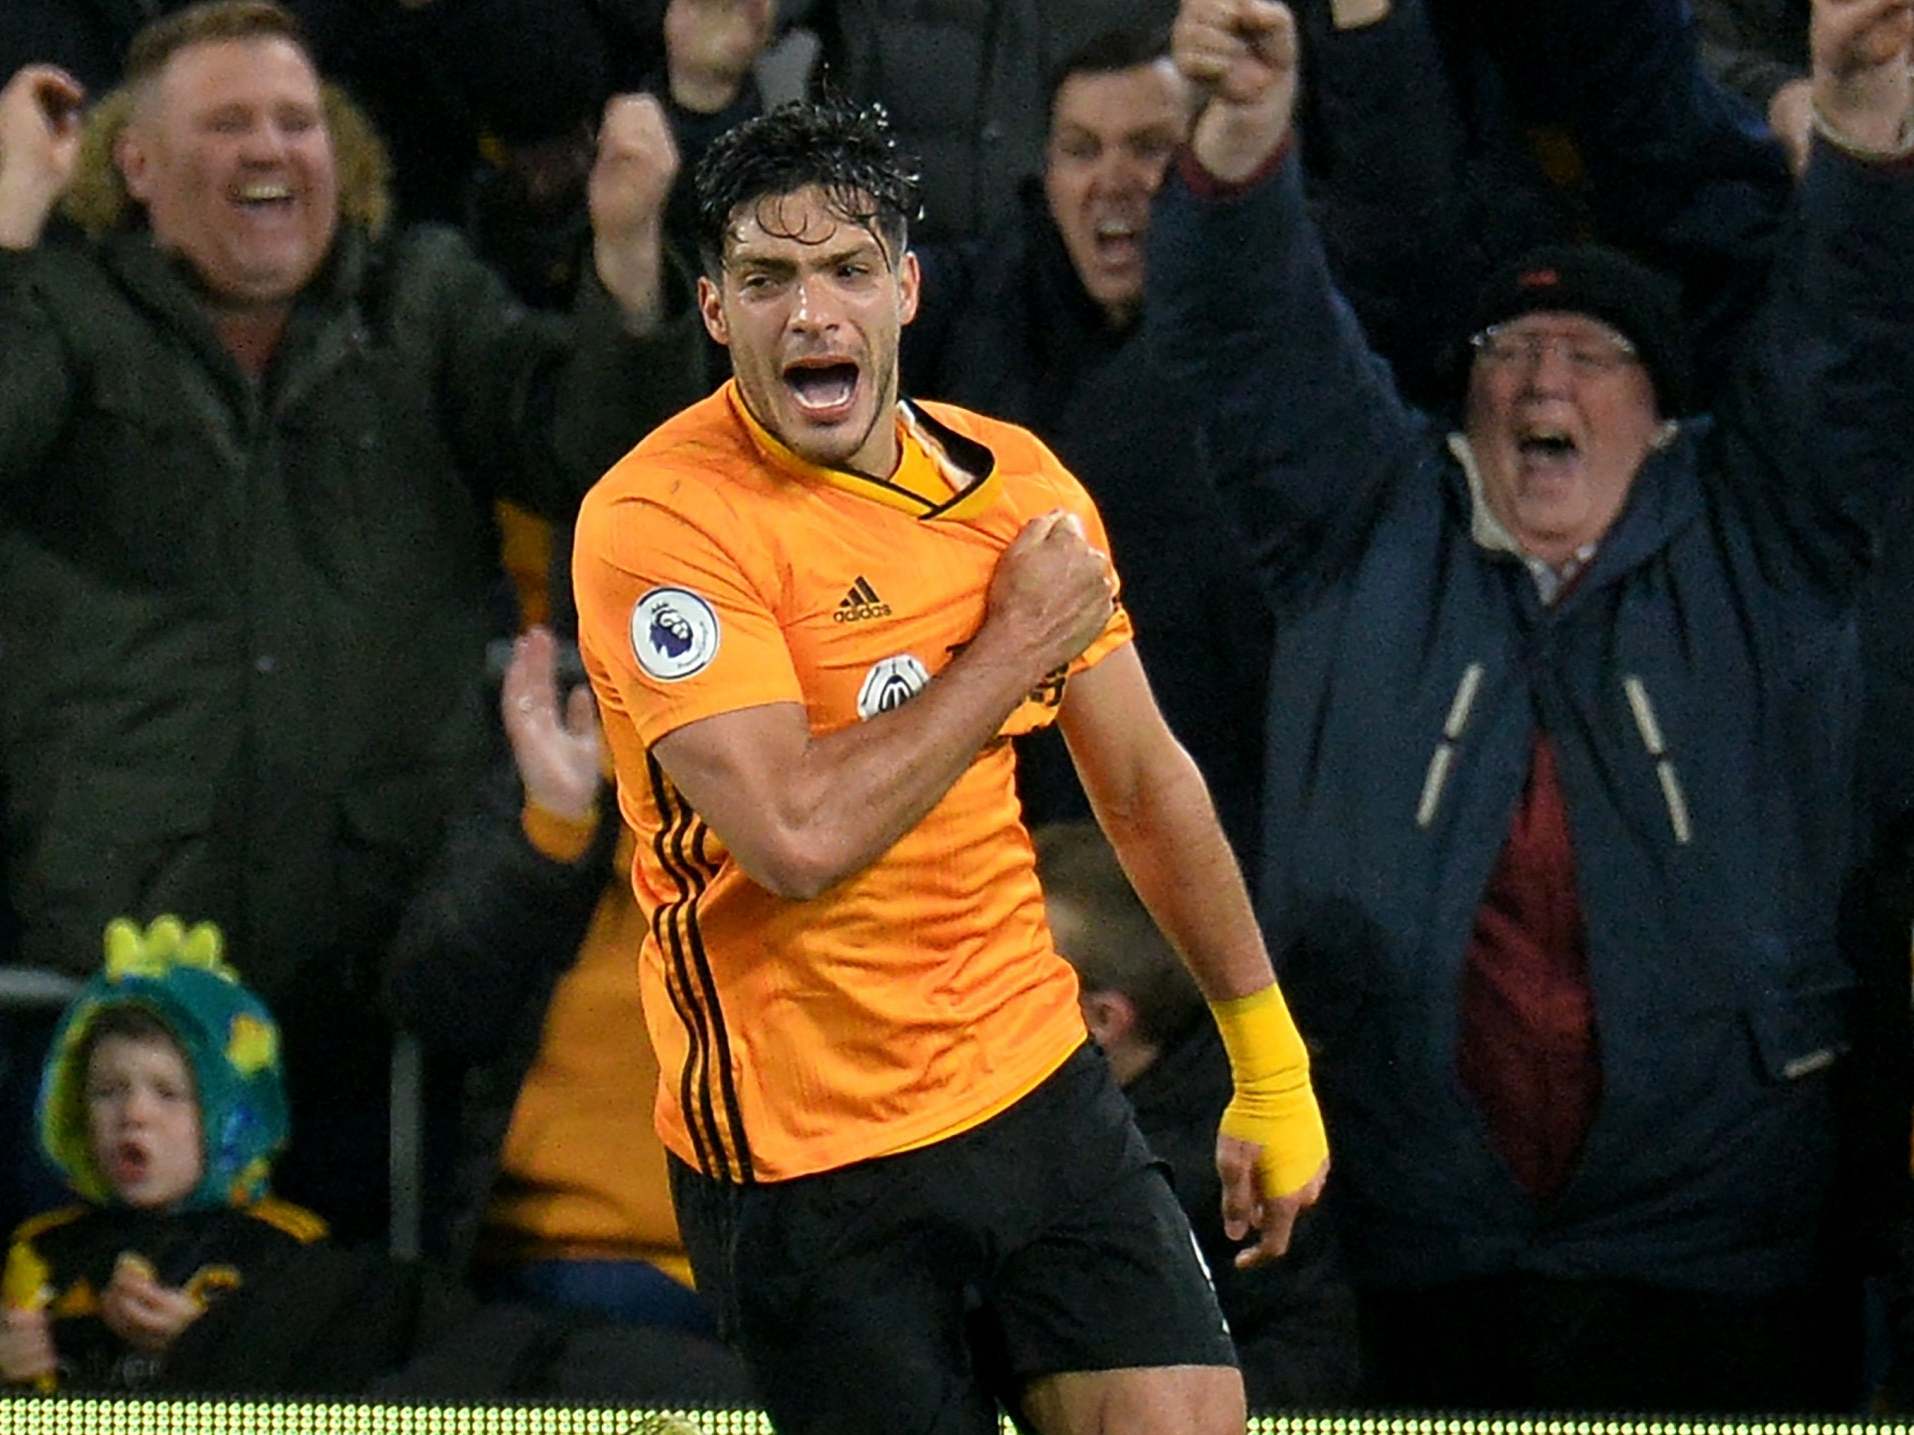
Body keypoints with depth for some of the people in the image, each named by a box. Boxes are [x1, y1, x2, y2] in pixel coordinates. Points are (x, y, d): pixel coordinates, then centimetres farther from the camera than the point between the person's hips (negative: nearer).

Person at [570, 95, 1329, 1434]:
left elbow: (1146, 783, 16)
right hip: (805, 1160, -5)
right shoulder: (659, 519, -15)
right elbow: (798, 839, -25)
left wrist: (1272, 1070, 20)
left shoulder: (1018, 483, 5)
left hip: (1040, 1091, 5)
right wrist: (1017, 647, -15)